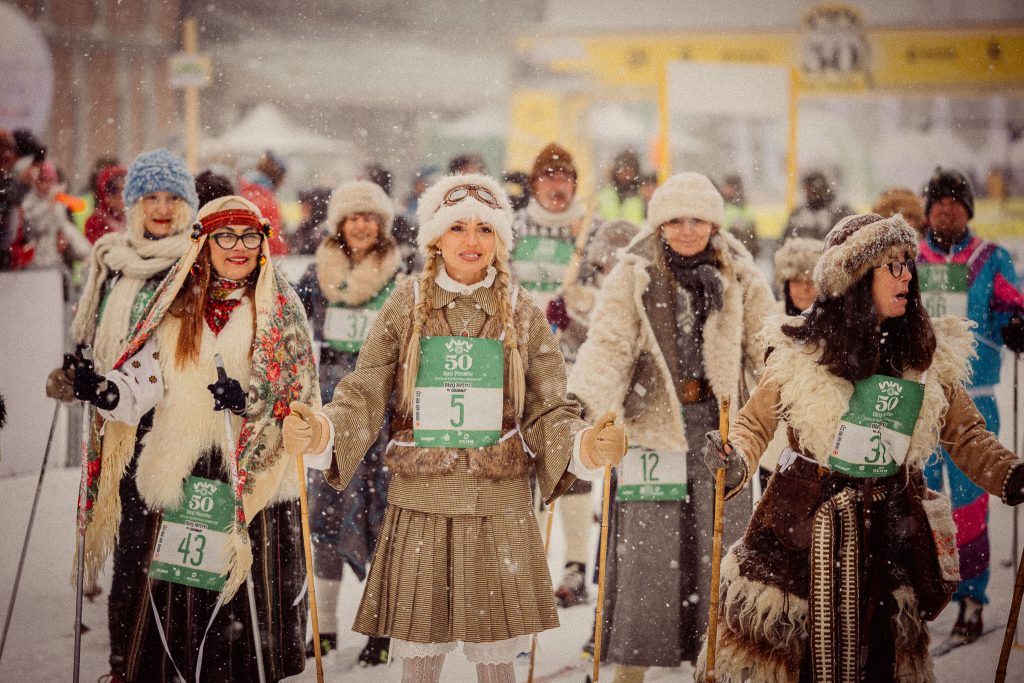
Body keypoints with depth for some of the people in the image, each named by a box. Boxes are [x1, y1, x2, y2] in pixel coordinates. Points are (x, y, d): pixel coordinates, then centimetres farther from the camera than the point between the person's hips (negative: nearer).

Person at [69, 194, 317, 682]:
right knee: (175, 616, -1)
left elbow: (302, 399, -3)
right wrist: (102, 390, -20)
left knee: (250, 620, -3)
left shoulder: (281, 312, 6)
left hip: (255, 485, -2)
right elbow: (139, 387, 1)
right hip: (181, 484, 2)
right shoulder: (176, 313, 11)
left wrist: (251, 401, -22)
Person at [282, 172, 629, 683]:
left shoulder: (522, 315, 4)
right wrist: (320, 433, -22)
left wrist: (585, 446, -19)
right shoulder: (405, 307, 3)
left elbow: (547, 412, 2)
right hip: (420, 510, 0)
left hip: (500, 512, 0)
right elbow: (365, 396, -1)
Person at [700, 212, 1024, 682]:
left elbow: (967, 437, 5)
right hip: (802, 532, -2)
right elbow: (755, 423, 0)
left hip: (888, 536, 2)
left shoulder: (931, 355, 1)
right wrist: (734, 465, -20)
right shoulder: (802, 352, -6)